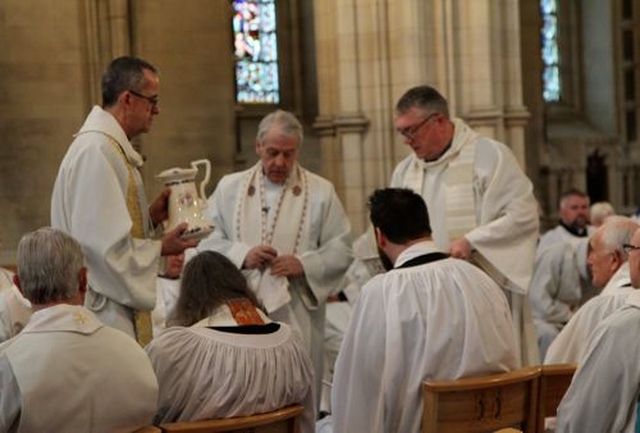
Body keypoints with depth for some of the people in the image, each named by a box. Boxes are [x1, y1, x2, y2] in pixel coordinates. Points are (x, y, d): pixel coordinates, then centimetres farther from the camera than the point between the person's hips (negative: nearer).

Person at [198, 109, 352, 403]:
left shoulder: (321, 192, 6)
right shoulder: (229, 188, 10)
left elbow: (341, 250, 3)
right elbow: (207, 242, 5)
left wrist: (304, 265, -13)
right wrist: (242, 255, -12)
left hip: (297, 317, -1)